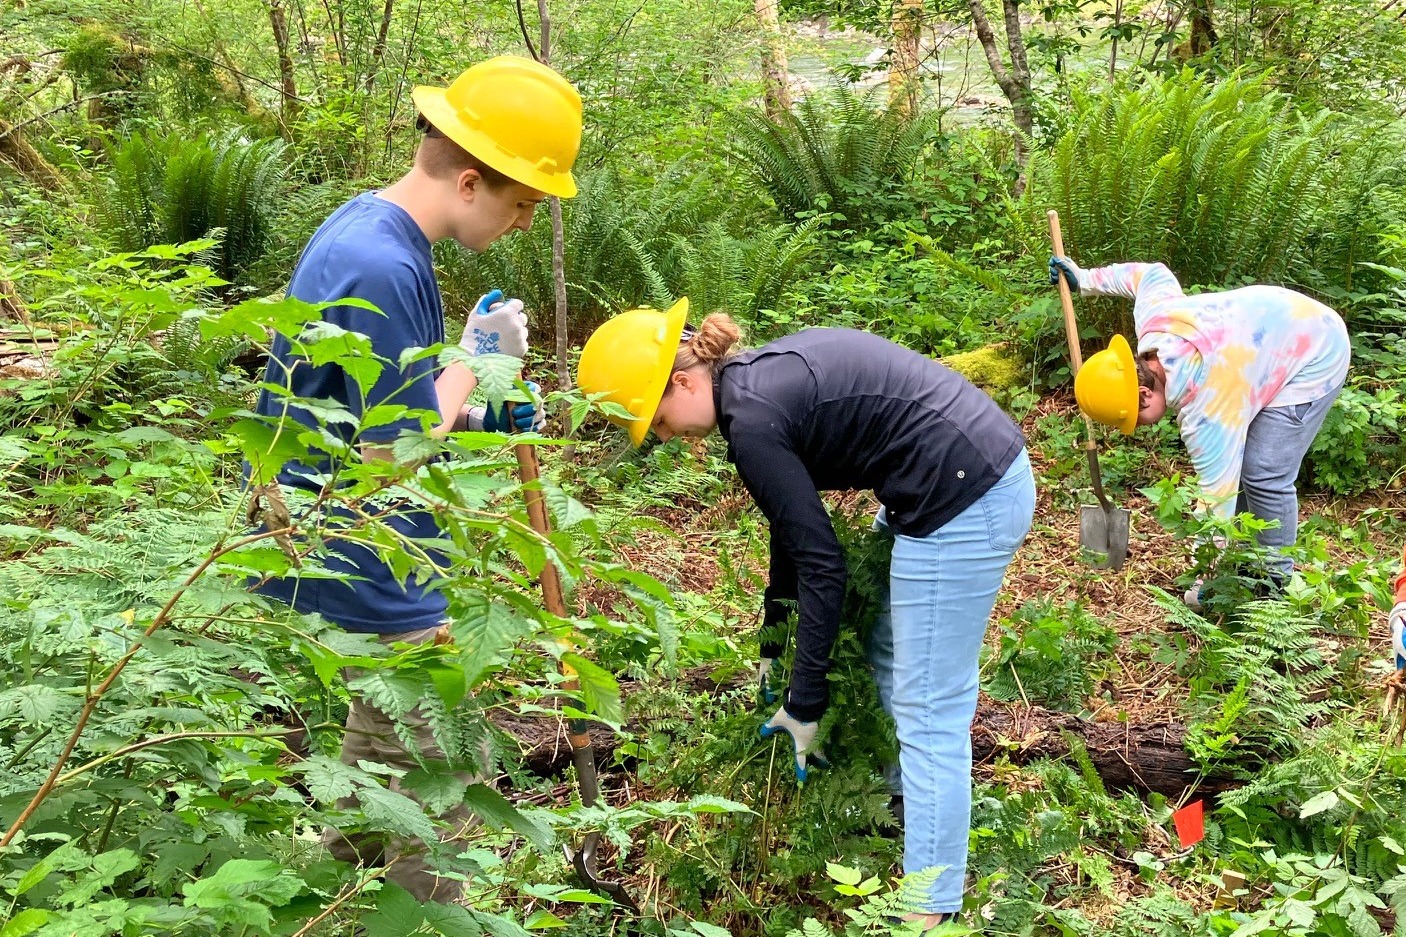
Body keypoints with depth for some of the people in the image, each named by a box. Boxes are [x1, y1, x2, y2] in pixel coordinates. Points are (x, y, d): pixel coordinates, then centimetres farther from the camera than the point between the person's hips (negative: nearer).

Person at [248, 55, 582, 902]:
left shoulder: (371, 226, 6)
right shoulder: (383, 268, -27)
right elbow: (391, 457, -24)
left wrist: (482, 416, 5)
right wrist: (475, 360, -13)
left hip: (350, 566, 11)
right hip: (365, 576, -11)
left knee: (385, 732, 27)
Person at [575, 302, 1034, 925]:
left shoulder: (752, 421, -16)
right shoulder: (764, 377, 12)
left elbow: (821, 563, -13)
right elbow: (797, 523, 21)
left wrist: (804, 702, -5)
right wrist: (771, 640, 29)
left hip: (963, 502, -10)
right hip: (988, 469, 10)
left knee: (928, 710, -1)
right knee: (891, 656, 24)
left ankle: (932, 909, 9)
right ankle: (914, 807, 41)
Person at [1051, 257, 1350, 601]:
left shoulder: (1204, 407, -35)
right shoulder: (1151, 317, -16)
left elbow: (1218, 496, -31)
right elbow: (1153, 274, 6)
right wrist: (1086, 280, 16)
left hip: (1315, 358, -9)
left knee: (1265, 478, -15)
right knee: (1234, 463, 5)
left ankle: (1276, 587, 0)